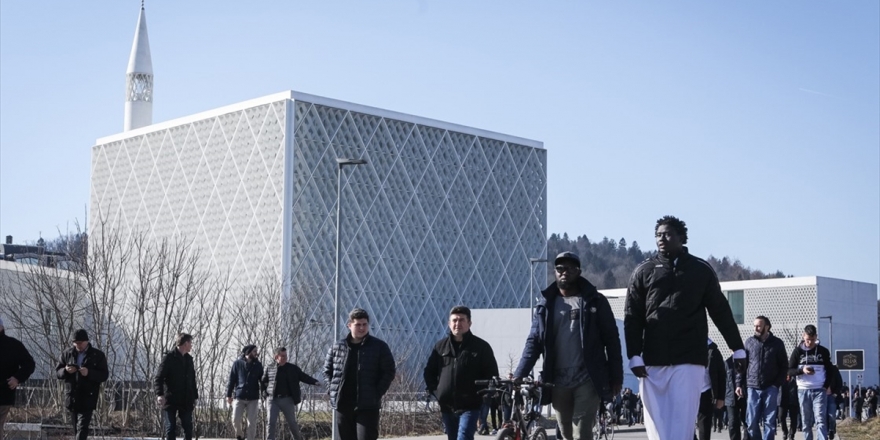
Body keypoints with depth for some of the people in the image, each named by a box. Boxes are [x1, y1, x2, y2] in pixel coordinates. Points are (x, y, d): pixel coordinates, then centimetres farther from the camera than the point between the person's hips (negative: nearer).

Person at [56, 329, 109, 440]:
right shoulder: (67, 354, 7)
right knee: (76, 428, 14)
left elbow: (104, 375, -5)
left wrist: (89, 373, -22)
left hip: (87, 399, -4)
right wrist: (66, 371, -14)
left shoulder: (98, 355, -3)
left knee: (82, 428, -13)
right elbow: (57, 372, 9)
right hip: (72, 397, 4)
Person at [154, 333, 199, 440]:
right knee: (171, 428, -2)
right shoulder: (169, 358, -6)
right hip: (170, 400, -6)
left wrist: (195, 397, 18)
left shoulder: (189, 359, 14)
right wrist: (159, 394, -25)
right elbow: (158, 378, -11)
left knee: (188, 428, 4)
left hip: (186, 401, 6)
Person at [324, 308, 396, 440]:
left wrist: (377, 393, -9)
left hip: (367, 405, -4)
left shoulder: (379, 346, -2)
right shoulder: (337, 347, 7)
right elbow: (327, 370, 16)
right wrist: (332, 390, 2)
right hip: (343, 404, 4)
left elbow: (388, 372, -1)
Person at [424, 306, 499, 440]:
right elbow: (429, 371, 17)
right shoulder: (440, 346, 9)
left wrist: (482, 395, -8)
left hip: (470, 406, -5)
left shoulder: (481, 347, -2)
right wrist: (435, 391, 5)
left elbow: (492, 375, -1)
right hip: (447, 406, 5)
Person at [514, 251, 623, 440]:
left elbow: (611, 340, 2)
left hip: (588, 380, -3)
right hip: (558, 383, 3)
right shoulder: (545, 305, 10)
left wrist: (616, 376, -4)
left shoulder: (595, 301, 3)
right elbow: (533, 342, 4)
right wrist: (518, 375, -8)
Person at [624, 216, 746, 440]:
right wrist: (634, 356, -6)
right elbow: (632, 317, 3)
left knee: (682, 420, -6)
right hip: (652, 361, 1)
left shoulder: (701, 270, 7)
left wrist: (737, 348, 11)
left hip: (689, 359, -1)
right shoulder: (643, 272, 7)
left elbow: (721, 311, 11)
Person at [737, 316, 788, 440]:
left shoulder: (777, 343, 4)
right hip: (752, 387, 1)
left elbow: (784, 366, 6)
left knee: (769, 421, 1)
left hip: (770, 388, -1)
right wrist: (739, 384, 2)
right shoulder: (749, 342, 8)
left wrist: (777, 383, -6)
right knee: (752, 422, 0)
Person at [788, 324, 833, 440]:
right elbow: (789, 371, 3)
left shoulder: (823, 351, 5)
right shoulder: (797, 351, 3)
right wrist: (802, 370, -16)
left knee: (820, 420, -10)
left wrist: (828, 386, -3)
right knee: (806, 422, 4)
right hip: (803, 391, 1)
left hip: (820, 390, -1)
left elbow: (830, 370, 13)